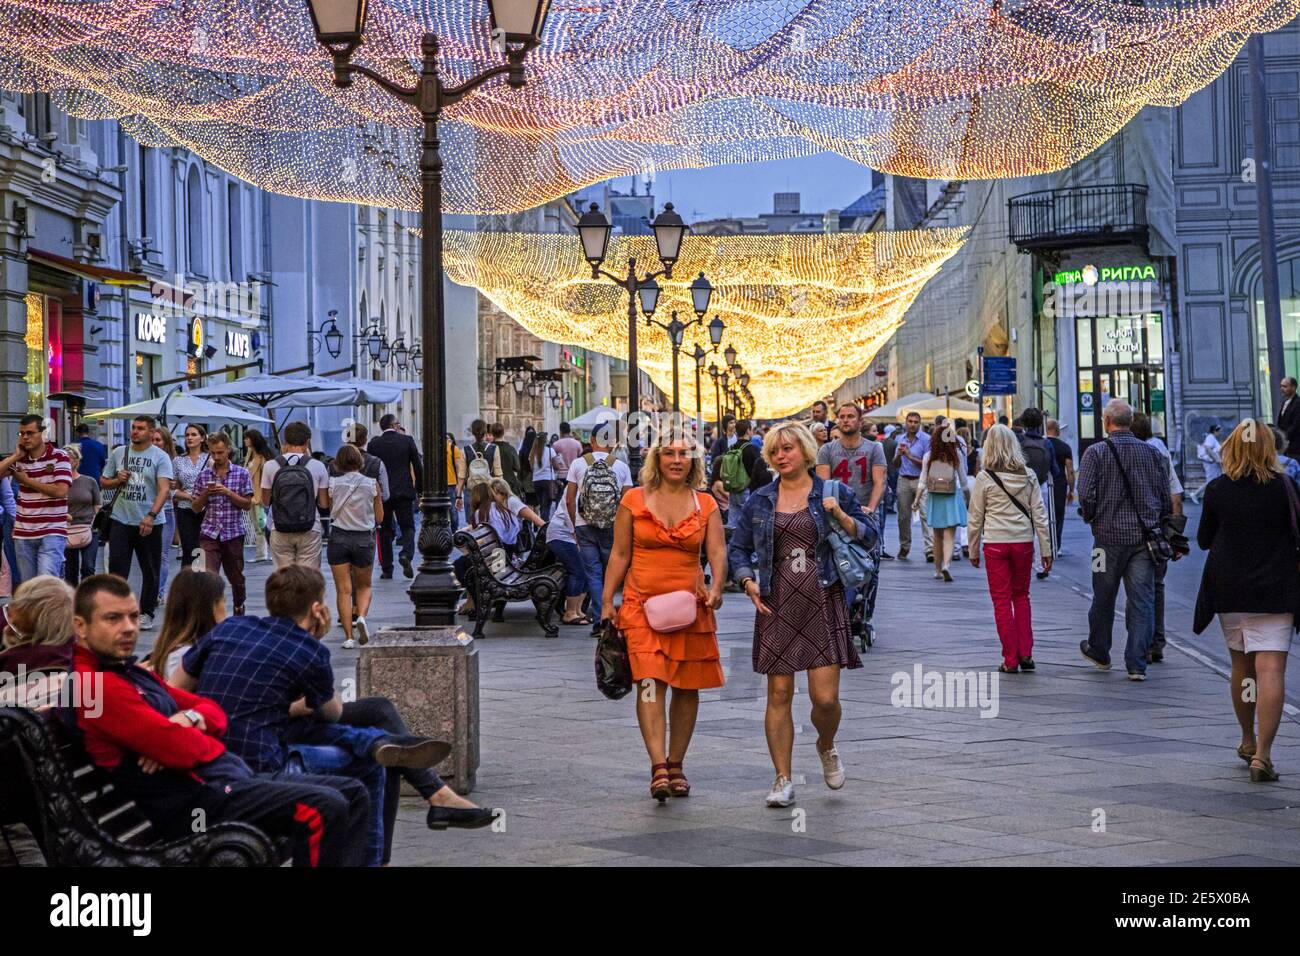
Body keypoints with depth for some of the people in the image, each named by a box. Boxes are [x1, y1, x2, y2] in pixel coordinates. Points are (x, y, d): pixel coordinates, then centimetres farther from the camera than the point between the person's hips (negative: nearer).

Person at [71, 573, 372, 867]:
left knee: (352, 793, 6)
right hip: (192, 800, -11)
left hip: (229, 778, 11)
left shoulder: (133, 673, 19)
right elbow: (179, 750, -23)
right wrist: (214, 746, 0)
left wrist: (191, 717, -4)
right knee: (325, 807, -25)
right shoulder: (96, 685, -15)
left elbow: (214, 712, 20)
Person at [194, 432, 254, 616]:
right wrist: (206, 493, -10)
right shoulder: (204, 475, 7)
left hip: (233, 533, 0)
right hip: (209, 533, 0)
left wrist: (228, 492, -14)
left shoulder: (242, 474, 2)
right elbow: (196, 507, 9)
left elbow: (247, 504, -1)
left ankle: (239, 609, 37)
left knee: (236, 578, 13)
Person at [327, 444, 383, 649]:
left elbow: (329, 512, 2)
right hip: (364, 538, 1)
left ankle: (348, 636, -1)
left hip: (338, 537, -1)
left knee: (343, 590, 4)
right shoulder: (372, 485, -3)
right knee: (364, 586, 18)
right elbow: (379, 518, 3)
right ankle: (361, 616, -10)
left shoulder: (333, 484, -5)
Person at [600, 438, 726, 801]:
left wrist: (716, 589, -20)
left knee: (687, 686, 6)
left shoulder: (705, 505, 8)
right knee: (651, 681, -16)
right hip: (642, 603, -2)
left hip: (689, 605, 2)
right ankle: (658, 767, -21)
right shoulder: (634, 501, 4)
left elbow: (717, 552, -1)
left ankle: (675, 765, 20)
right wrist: (607, 602, 2)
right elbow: (619, 555, 7)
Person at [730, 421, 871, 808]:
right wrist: (748, 581, -1)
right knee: (779, 695, 1)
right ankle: (783, 780, 10)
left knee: (825, 697, -7)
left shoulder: (834, 493, 4)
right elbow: (737, 548, 17)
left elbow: (868, 538, 5)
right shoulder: (759, 501, 9)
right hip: (776, 607, 2)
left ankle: (826, 746, 27)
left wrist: (841, 515, -11)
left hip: (823, 605, -2)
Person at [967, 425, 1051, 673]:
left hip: (995, 544, -3)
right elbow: (1039, 514, 4)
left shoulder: (984, 478, -5)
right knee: (1021, 597, 17)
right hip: (1024, 542, 3)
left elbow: (976, 518, 0)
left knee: (1002, 600, 4)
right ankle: (1025, 654, 9)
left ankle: (1010, 659, 4)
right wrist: (1046, 549, 8)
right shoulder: (1028, 476, 3)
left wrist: (973, 551, 10)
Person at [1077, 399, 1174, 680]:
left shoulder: (1096, 452, -6)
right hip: (1145, 536, 2)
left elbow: (1086, 494, -13)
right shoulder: (1151, 452, 5)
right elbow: (1166, 496, 7)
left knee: (1103, 597, 14)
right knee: (1142, 600, 2)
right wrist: (1161, 527, 17)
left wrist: (1091, 518, 6)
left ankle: (1098, 652, 31)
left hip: (1110, 535, -2)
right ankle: (1136, 664, -1)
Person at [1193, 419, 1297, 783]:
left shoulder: (1217, 490, -2)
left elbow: (1203, 540, 7)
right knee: (1270, 669, -8)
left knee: (1241, 666, 18)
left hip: (1228, 591, 3)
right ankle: (1262, 753, -18)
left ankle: (1248, 742, 33)